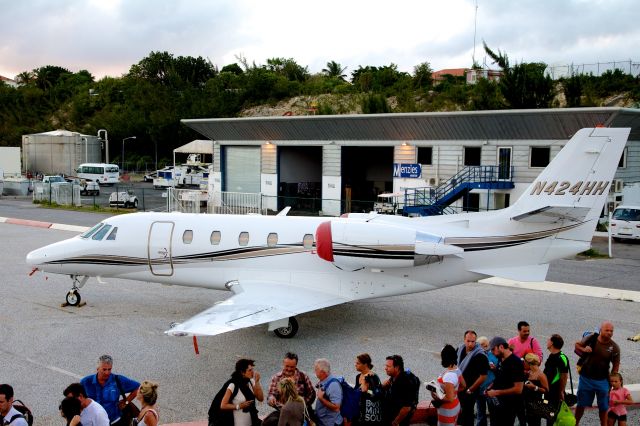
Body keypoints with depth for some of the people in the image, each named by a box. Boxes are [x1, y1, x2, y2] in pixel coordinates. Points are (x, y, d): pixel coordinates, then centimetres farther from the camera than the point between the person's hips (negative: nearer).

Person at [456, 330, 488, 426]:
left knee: (467, 414, 5)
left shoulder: (480, 356, -22)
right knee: (458, 412, 20)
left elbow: (483, 376, -20)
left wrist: (469, 390, -15)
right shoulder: (460, 349, -2)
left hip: (470, 391, -6)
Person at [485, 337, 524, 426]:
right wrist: (490, 388, 5)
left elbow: (518, 389, -21)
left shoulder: (516, 362, -18)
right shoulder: (501, 360, 7)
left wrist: (496, 392, -18)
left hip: (507, 407, -8)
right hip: (496, 403, 8)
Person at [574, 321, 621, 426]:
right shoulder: (590, 338, -9)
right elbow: (577, 345, 4)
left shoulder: (614, 347, -9)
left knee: (603, 407, 10)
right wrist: (583, 349, -17)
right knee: (581, 404, 12)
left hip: (602, 381, 0)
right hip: (586, 378, 1)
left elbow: (616, 365, -1)